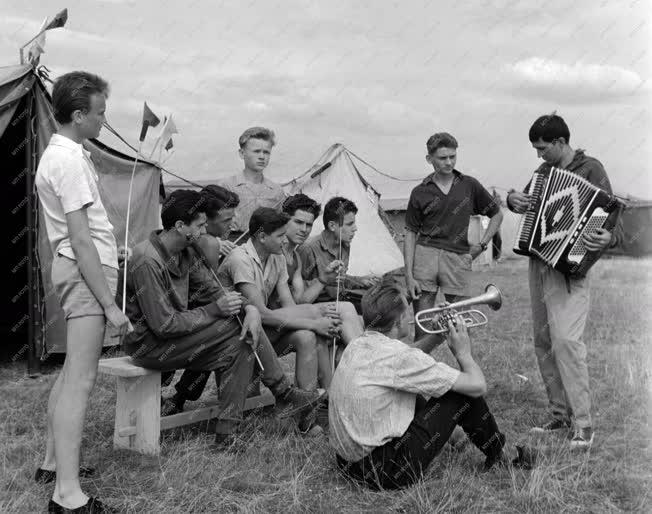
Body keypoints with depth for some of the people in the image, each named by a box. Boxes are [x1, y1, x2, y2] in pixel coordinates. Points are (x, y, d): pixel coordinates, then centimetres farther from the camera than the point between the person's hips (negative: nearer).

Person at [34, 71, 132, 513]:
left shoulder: (63, 152, 15)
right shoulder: (69, 161, -17)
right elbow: (81, 239, -22)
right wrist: (110, 303, -22)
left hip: (84, 267, 11)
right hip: (85, 271, -11)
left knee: (73, 372, 18)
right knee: (81, 379, -11)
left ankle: (54, 462, 29)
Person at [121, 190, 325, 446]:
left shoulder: (186, 252, 4)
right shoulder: (147, 262, -25)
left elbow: (212, 290, 7)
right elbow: (164, 325, -25)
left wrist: (250, 308, -12)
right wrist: (215, 310, -20)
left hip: (177, 330, 9)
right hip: (149, 345, -9)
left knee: (241, 343, -8)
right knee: (234, 325, -19)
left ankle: (227, 431, -5)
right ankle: (285, 395, -4)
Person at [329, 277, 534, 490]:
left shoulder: (357, 345, 3)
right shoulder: (400, 357, -22)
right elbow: (478, 385, -16)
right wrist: (463, 352, 3)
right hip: (386, 471, -9)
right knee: (465, 392, 0)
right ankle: (500, 457, 23)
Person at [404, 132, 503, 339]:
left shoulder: (469, 185, 8)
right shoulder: (420, 193, 5)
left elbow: (497, 215, 19)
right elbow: (410, 234, 5)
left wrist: (481, 244, 7)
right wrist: (409, 275, -4)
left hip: (458, 258, 0)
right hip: (424, 255, 0)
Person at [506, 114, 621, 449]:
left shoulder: (590, 169, -5)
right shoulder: (544, 172, 14)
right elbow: (528, 203, 27)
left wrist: (608, 238, -34)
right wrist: (513, 200, 3)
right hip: (539, 264, 7)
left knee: (566, 339, -19)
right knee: (543, 342, 9)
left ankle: (583, 424, -12)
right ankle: (560, 415, 19)